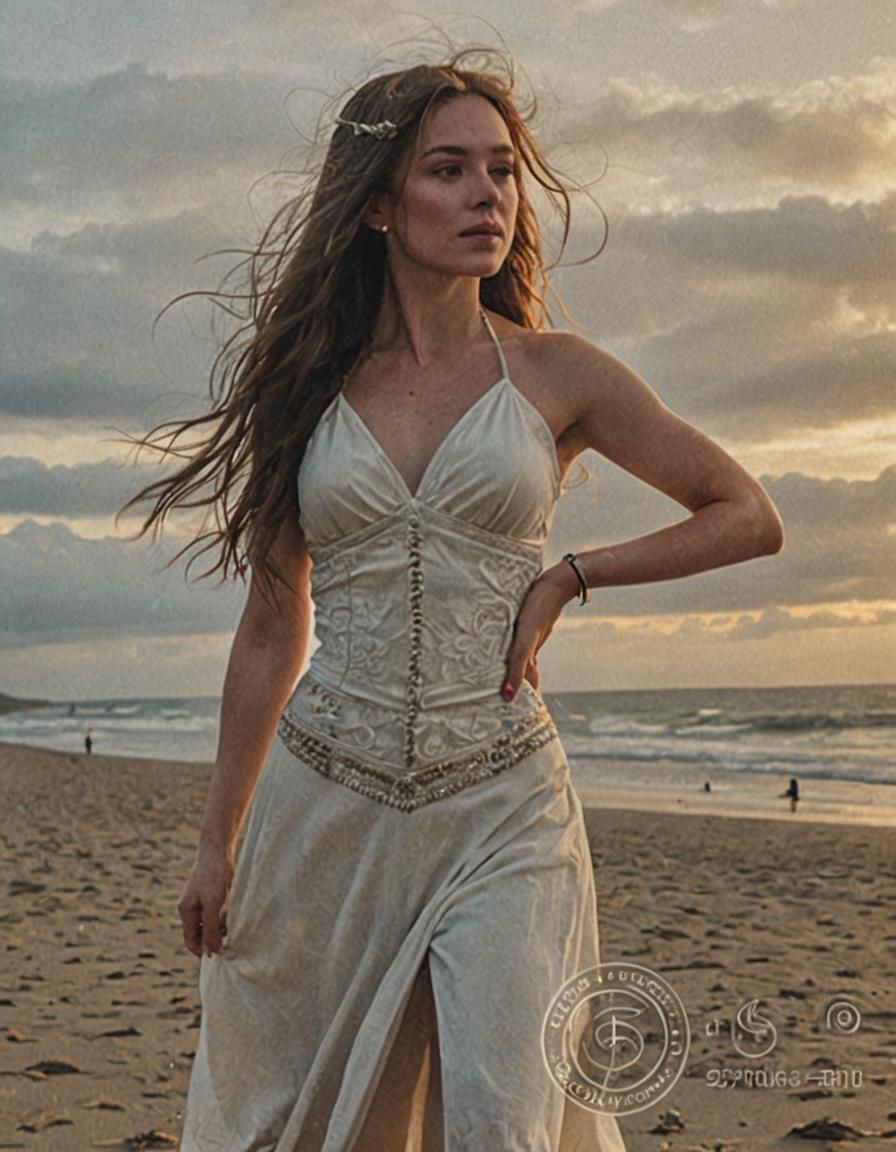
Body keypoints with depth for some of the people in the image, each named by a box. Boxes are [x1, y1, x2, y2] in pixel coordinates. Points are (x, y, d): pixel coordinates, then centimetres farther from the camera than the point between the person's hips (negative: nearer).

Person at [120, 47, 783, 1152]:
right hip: (324, 803, 2)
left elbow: (747, 515, 7)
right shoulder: (310, 384, 5)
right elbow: (273, 627, 9)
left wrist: (569, 577, -4)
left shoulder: (556, 374, 1)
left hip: (501, 806, -1)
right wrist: (219, 837, 10)